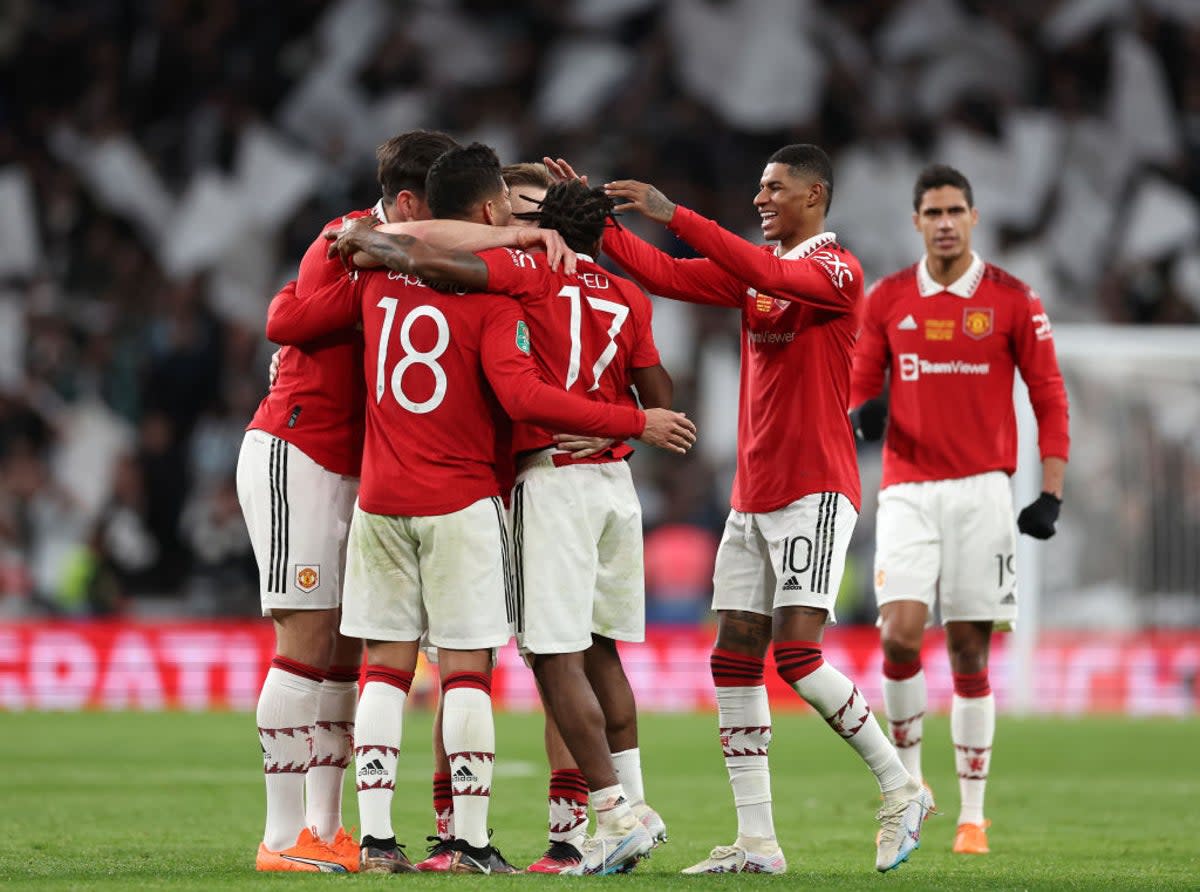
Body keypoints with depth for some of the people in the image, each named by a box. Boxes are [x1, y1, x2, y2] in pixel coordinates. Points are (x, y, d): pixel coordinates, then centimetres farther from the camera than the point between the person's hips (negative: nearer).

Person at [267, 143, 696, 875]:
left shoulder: (379, 276, 5)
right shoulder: (492, 296, -10)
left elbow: (290, 325, 12)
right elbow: (523, 396, -21)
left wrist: (295, 291, 34)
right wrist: (635, 423, -17)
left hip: (380, 502, 5)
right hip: (462, 503, -5)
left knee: (387, 669, 7)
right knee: (466, 670, -1)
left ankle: (376, 835, 4)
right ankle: (472, 843, -3)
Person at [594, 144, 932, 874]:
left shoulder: (837, 270, -9)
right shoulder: (756, 269, 15)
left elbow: (769, 275, -27)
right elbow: (666, 274, 9)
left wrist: (673, 214, -31)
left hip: (815, 491, -8)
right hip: (754, 497, 8)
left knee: (796, 654, -15)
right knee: (734, 659, 2)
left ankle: (901, 791, 1)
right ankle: (757, 841, 3)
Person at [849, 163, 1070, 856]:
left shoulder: (1012, 300, 1)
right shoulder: (886, 300, 6)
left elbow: (1049, 397, 3)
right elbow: (861, 384, 14)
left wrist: (1051, 493, -5)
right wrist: (863, 414, -11)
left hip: (981, 488, -1)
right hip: (908, 492, 1)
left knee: (970, 652, 1)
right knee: (900, 634, -15)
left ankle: (973, 814, 10)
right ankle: (908, 782, 5)